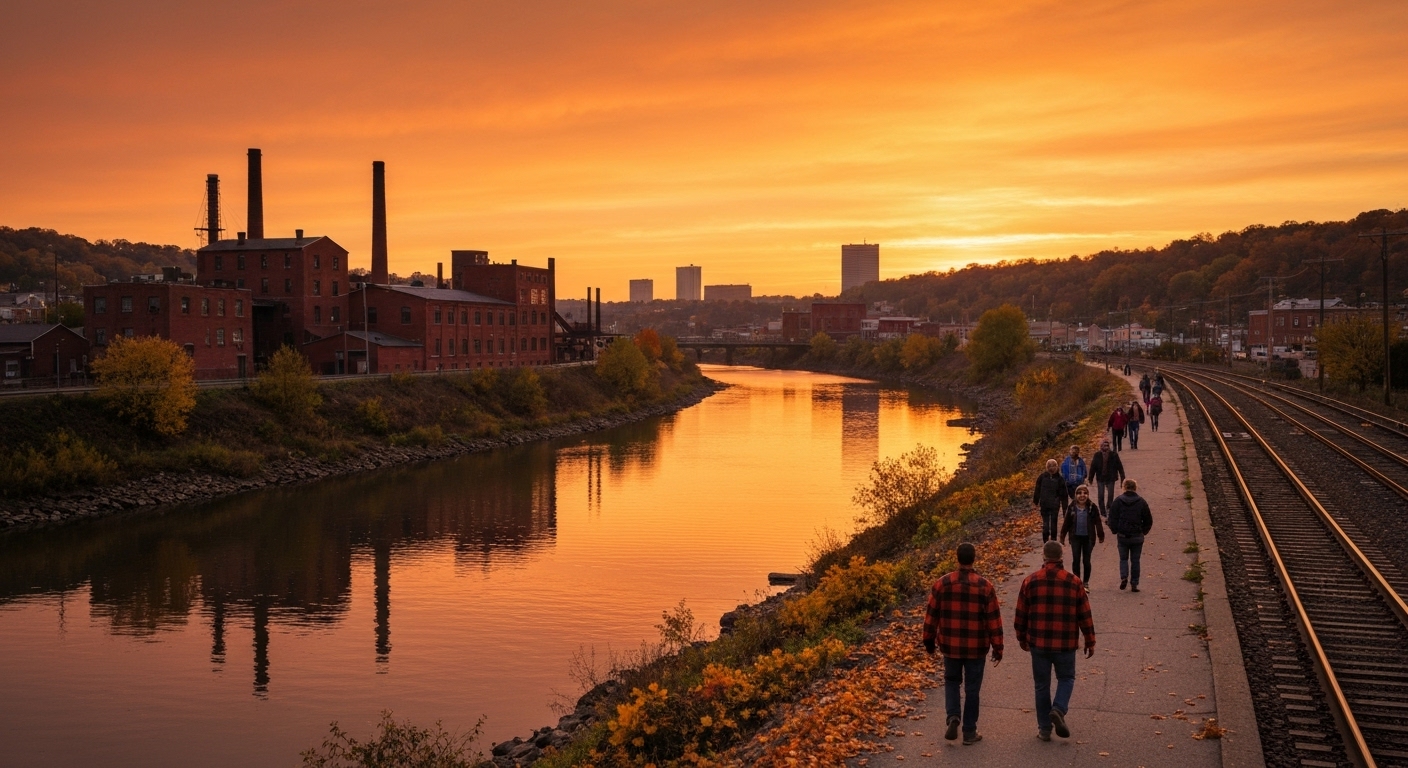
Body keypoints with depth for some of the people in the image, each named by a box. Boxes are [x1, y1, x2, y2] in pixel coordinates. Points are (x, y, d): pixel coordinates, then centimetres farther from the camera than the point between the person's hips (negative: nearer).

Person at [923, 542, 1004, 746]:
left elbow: (931, 615, 0)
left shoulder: (942, 584, -7)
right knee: (972, 688, 11)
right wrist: (997, 648, 2)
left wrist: (929, 641, 13)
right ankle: (969, 732, 16)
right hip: (976, 647, -1)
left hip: (950, 645, 1)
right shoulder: (985, 586, -10)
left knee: (951, 681, 21)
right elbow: (994, 620, -7)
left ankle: (953, 716, -1)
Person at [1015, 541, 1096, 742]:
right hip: (1065, 643, -1)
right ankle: (1059, 709, -8)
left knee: (1042, 684, 10)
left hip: (1038, 642, 1)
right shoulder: (1074, 582, -3)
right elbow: (1085, 615, 1)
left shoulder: (1031, 581, -2)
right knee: (1066, 678, 18)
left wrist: (1022, 638, 16)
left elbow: (1021, 614, 3)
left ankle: (1044, 728, 13)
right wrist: (1090, 641, 10)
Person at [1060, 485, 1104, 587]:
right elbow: (1066, 523, 6)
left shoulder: (1092, 508, -4)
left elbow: (1098, 522, 1)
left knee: (1086, 561, 5)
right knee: (1076, 560, 2)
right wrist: (1062, 536, 8)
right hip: (1075, 537, 1)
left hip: (1088, 537, -1)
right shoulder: (1072, 508, -1)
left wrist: (1101, 535, 1)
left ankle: (1086, 583, 18)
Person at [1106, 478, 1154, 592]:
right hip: (1137, 536, 0)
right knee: (1135, 560, 8)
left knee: (1123, 558, 14)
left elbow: (1112, 518, -3)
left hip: (1122, 536, 0)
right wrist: (1143, 532, 15)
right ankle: (1134, 584, 7)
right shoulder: (1141, 502, -1)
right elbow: (1148, 520, 3)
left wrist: (1115, 531, 9)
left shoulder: (1117, 501, -3)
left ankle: (1124, 577, -9)